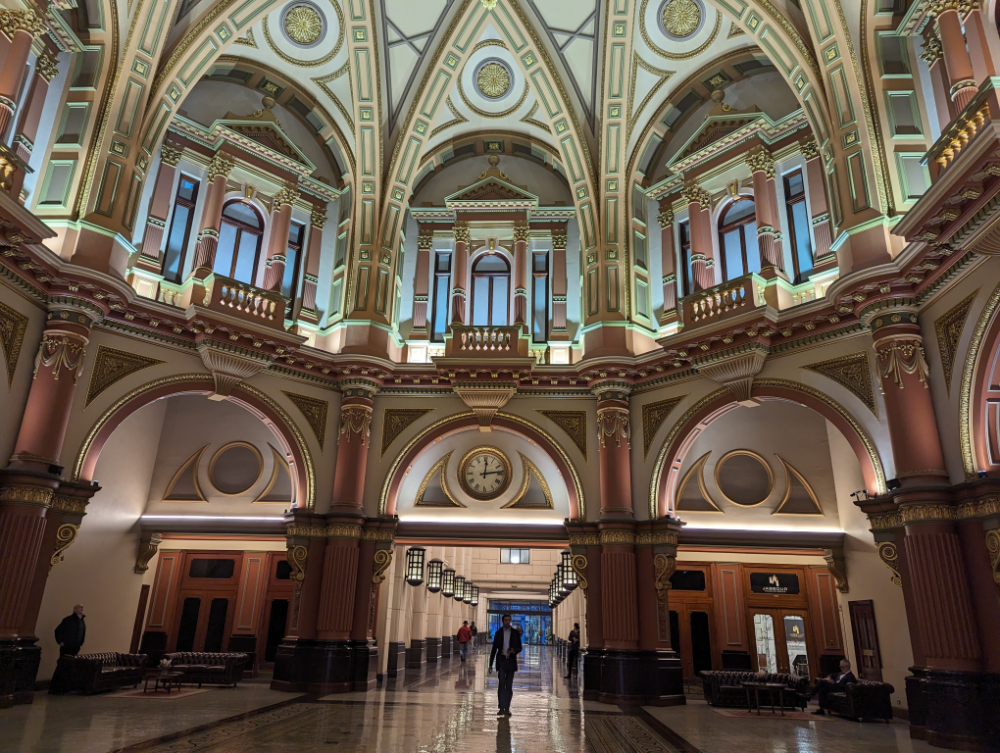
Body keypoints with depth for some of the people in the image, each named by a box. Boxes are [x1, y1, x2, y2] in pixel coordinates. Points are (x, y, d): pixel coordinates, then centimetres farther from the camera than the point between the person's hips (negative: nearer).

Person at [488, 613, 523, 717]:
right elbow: (494, 649, 9)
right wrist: (490, 664, 7)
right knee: (501, 684, -8)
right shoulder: (498, 633, 5)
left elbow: (519, 648, 5)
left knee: (509, 686, 3)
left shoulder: (515, 633, 3)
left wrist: (514, 651, -18)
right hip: (501, 661, 0)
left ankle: (507, 709, 11)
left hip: (511, 661, 0)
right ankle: (501, 708, -3)